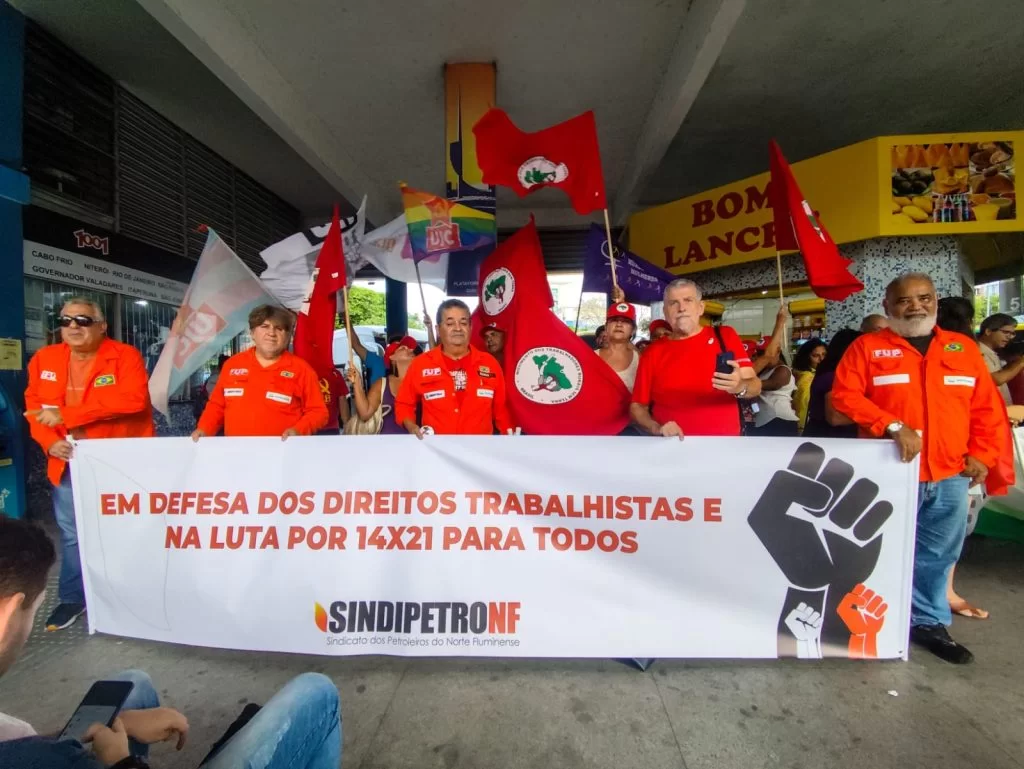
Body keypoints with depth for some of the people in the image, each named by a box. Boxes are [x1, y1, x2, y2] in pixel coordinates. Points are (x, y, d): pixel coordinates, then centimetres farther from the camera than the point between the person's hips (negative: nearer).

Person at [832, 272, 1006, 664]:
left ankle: (929, 622, 32)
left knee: (937, 556, 14)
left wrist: (982, 455, 4)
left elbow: (988, 407, 13)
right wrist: (893, 426, -20)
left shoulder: (964, 348, 12)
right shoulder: (867, 347, -1)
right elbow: (844, 395, -11)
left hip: (950, 476, 4)